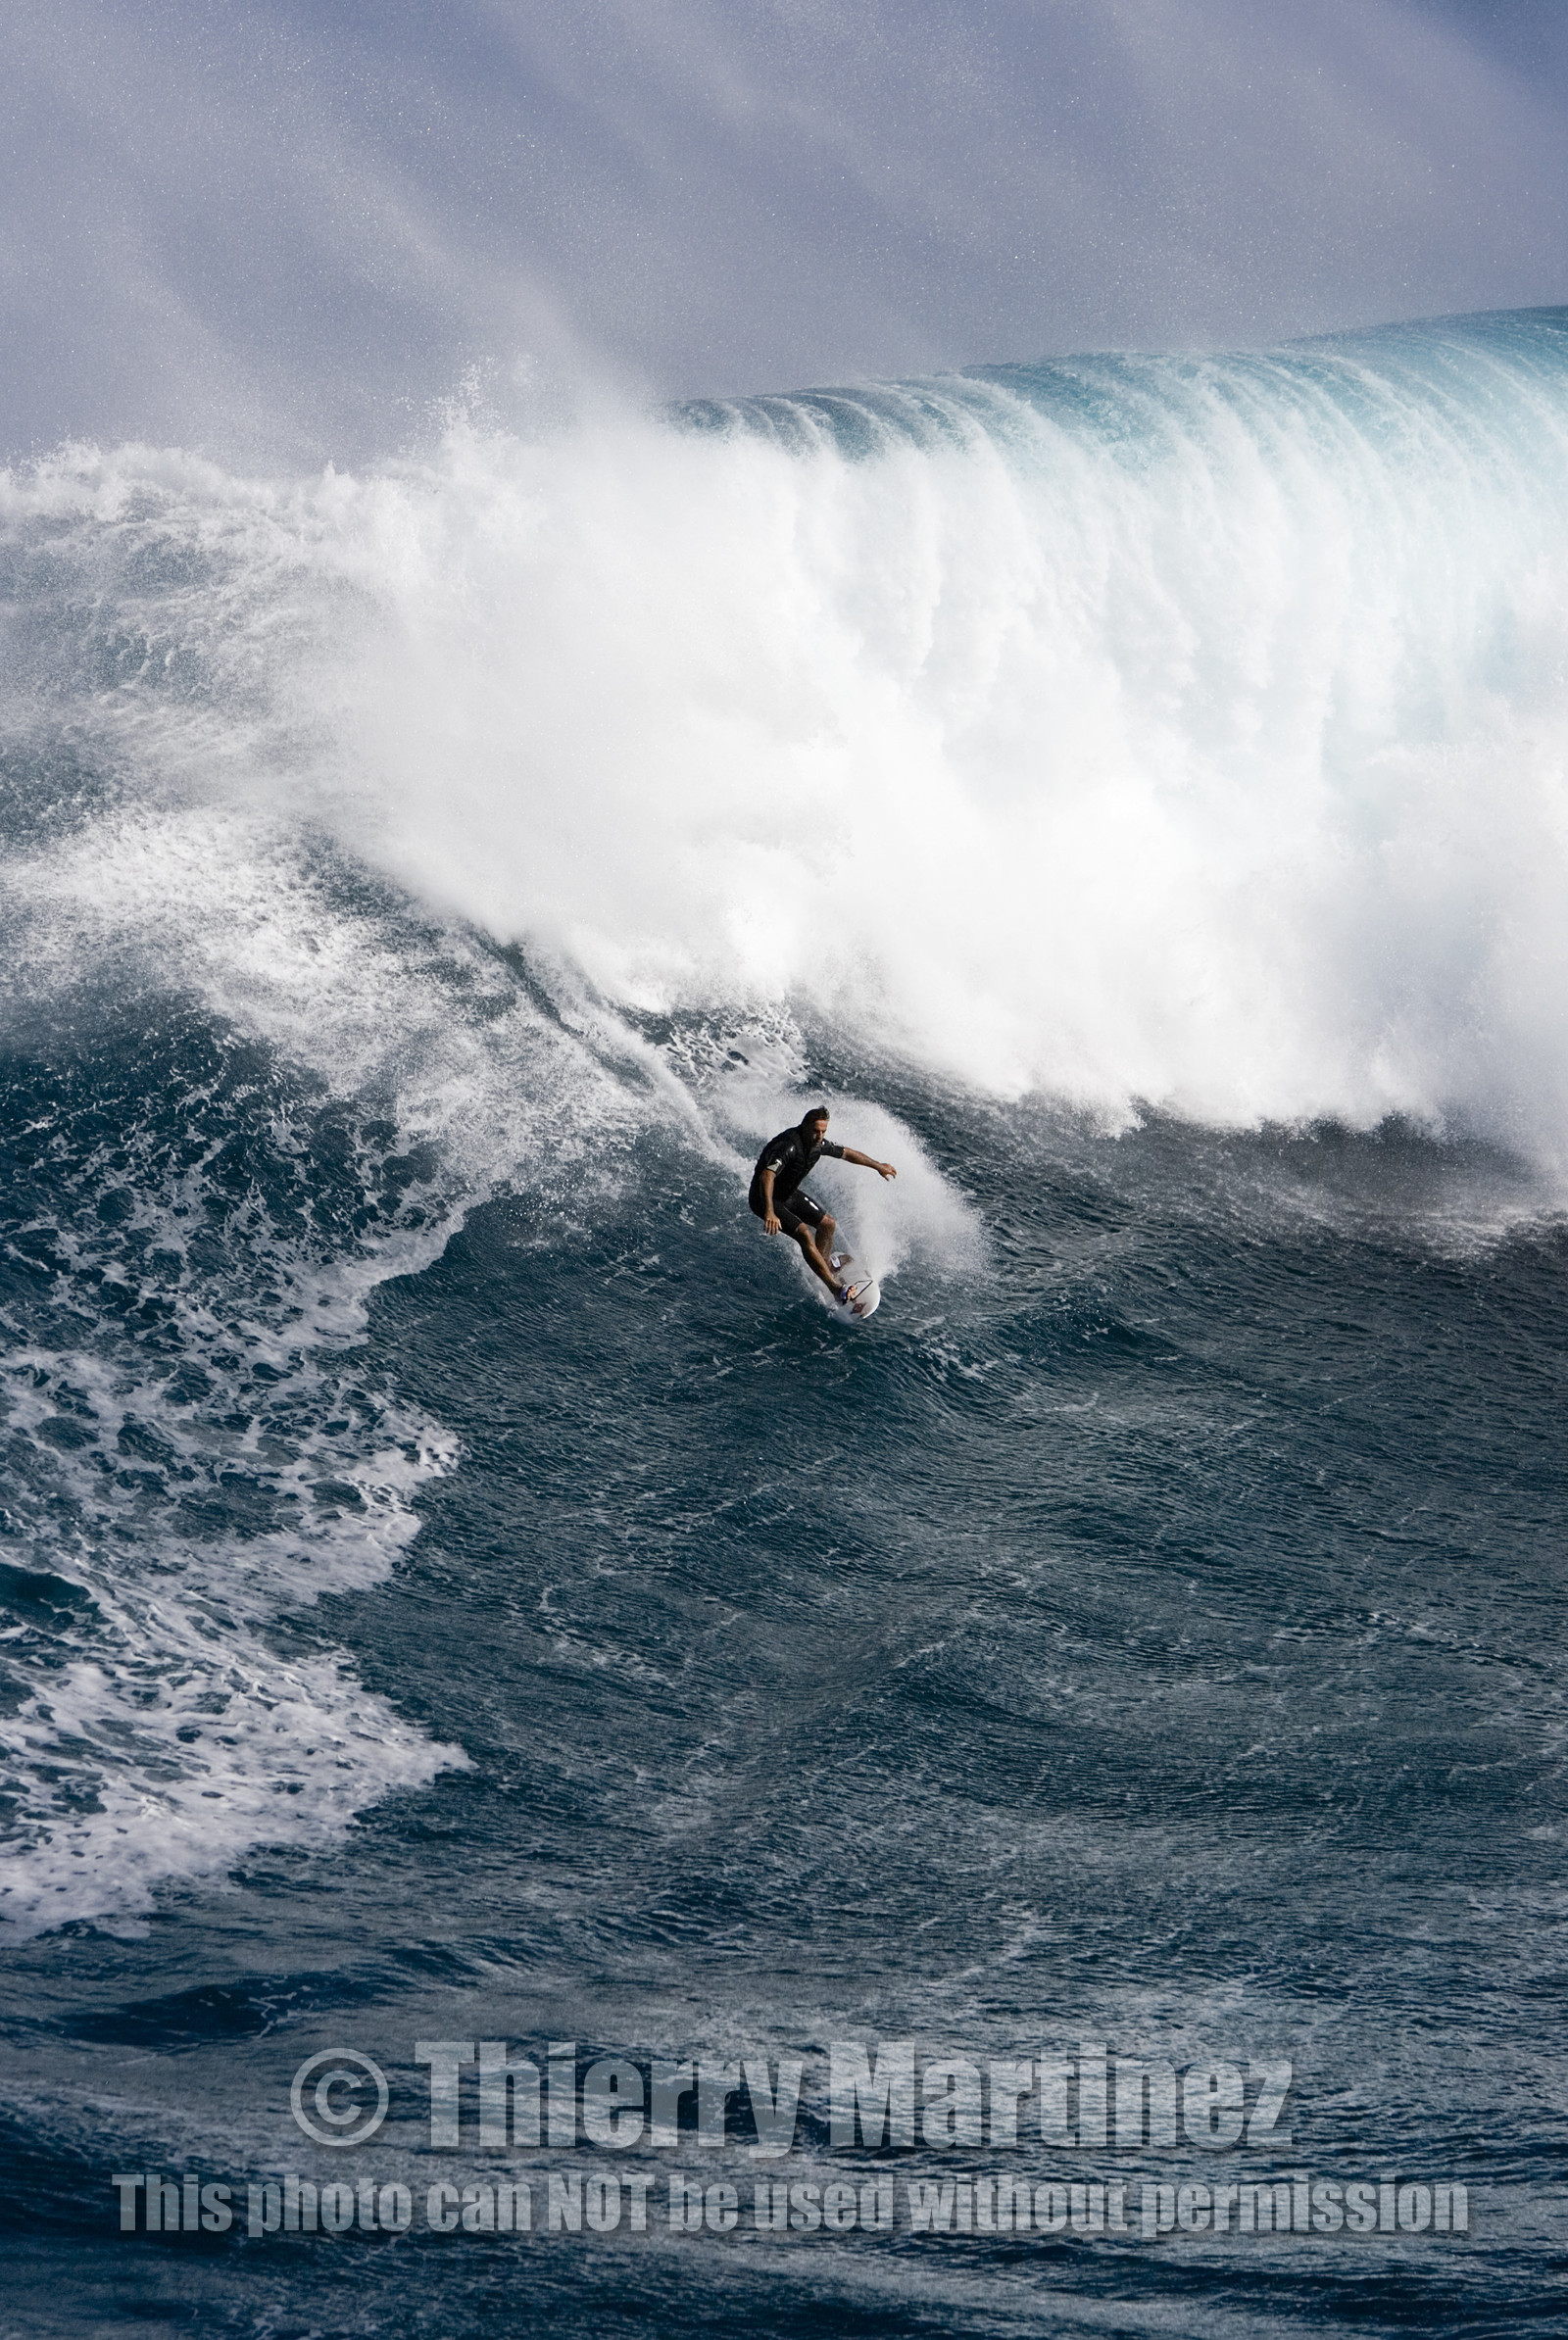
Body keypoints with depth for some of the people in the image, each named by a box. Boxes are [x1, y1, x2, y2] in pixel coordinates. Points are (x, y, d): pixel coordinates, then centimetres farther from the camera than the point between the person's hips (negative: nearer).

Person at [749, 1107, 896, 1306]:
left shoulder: (818, 1144, -8)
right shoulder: (788, 1146, -35)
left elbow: (846, 1153, 11)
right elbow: (767, 1176, -48)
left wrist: (878, 1166, 24)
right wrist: (769, 1212, -61)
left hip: (789, 1193, 9)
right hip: (766, 1198, -9)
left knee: (827, 1223, 12)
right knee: (804, 1235, -23)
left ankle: (824, 1264, 39)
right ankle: (836, 1288, -24)